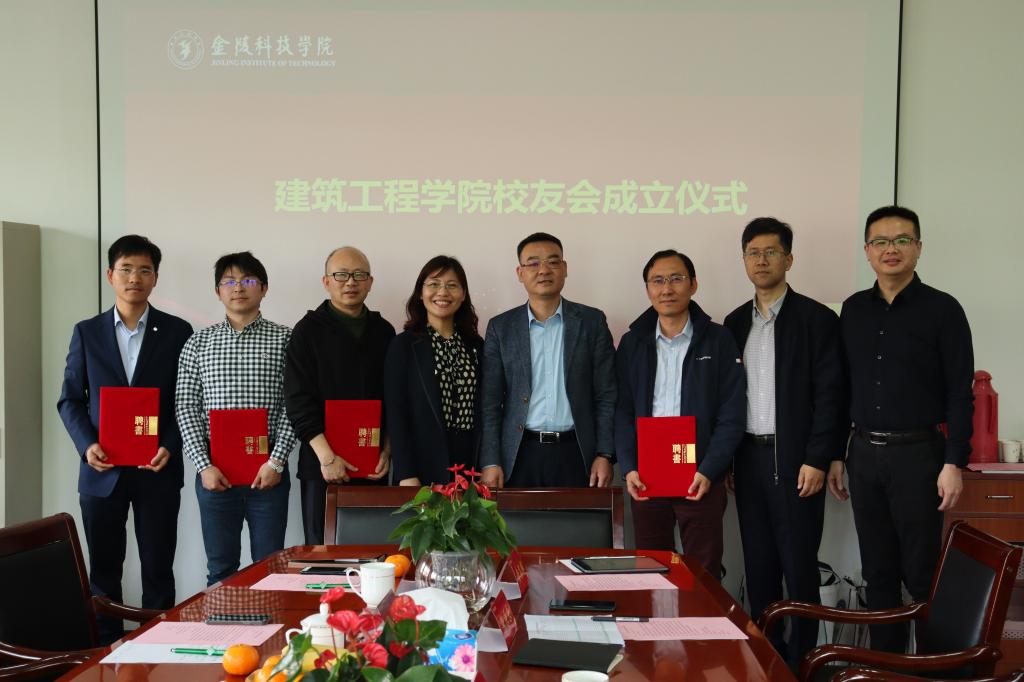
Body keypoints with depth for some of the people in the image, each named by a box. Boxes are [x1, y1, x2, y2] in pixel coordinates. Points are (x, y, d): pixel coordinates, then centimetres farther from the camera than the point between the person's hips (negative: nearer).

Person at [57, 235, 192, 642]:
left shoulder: (177, 332, 1)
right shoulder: (86, 332, 6)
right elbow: (70, 399, 8)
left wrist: (170, 447, -11)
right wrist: (87, 444, -8)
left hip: (157, 471, -1)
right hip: (102, 471, 2)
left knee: (158, 570, 5)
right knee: (103, 570, 10)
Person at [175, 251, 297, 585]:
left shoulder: (284, 339, 2)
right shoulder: (199, 342, 7)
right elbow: (186, 406, 3)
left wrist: (276, 461, -11)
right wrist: (204, 465, -7)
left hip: (268, 471, -1)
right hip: (214, 472, 1)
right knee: (220, 568, 11)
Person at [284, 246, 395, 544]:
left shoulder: (383, 331, 10)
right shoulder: (309, 330, 0)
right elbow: (298, 401, -6)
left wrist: (387, 451, 3)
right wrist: (327, 457, -13)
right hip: (323, 465, -3)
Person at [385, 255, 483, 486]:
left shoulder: (476, 345, 9)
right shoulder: (403, 345, -2)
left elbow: (485, 409, 10)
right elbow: (395, 414, -6)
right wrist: (406, 476, -12)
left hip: (471, 463, 3)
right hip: (424, 467, -3)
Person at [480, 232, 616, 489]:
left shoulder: (592, 321, 4)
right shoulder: (501, 327, 5)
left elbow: (606, 395, 2)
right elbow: (490, 400, 4)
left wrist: (604, 455, -5)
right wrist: (490, 462, -4)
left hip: (576, 454, 0)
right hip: (519, 456, 0)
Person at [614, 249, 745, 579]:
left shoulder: (718, 340, 1)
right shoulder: (632, 343, 7)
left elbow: (732, 414, -3)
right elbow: (622, 411, 5)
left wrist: (709, 471, -13)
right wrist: (629, 468, -8)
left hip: (702, 477, -2)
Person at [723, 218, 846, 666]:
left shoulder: (816, 319, -4)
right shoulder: (736, 322, 11)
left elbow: (830, 394, -8)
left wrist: (817, 460, -14)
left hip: (795, 460, -5)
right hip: (748, 459, 5)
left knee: (799, 565, 1)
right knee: (758, 565, 11)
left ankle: (801, 659, 14)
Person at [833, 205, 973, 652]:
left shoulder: (942, 310, -5)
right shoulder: (853, 310, 8)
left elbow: (960, 394, -6)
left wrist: (954, 464, -12)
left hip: (917, 453, -4)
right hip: (864, 452, 4)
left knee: (922, 573, 1)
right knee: (878, 572, 12)